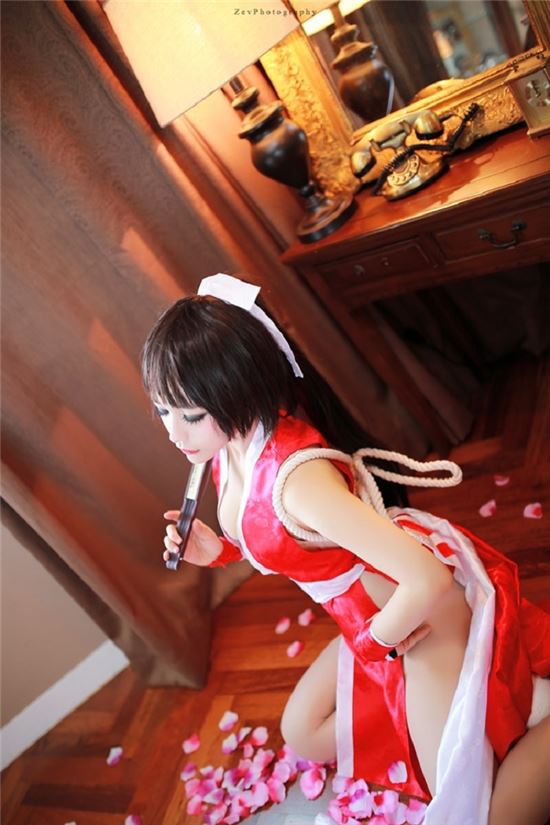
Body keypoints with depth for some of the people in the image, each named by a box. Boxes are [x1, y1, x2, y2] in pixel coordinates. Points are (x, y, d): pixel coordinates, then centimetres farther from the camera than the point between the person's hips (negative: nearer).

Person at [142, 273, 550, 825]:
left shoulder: (296, 476, -36)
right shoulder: (228, 452, -7)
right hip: (372, 618, 9)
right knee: (303, 736, 22)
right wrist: (218, 551, -8)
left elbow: (428, 581, -38)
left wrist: (380, 636, -19)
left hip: (429, 614, -9)